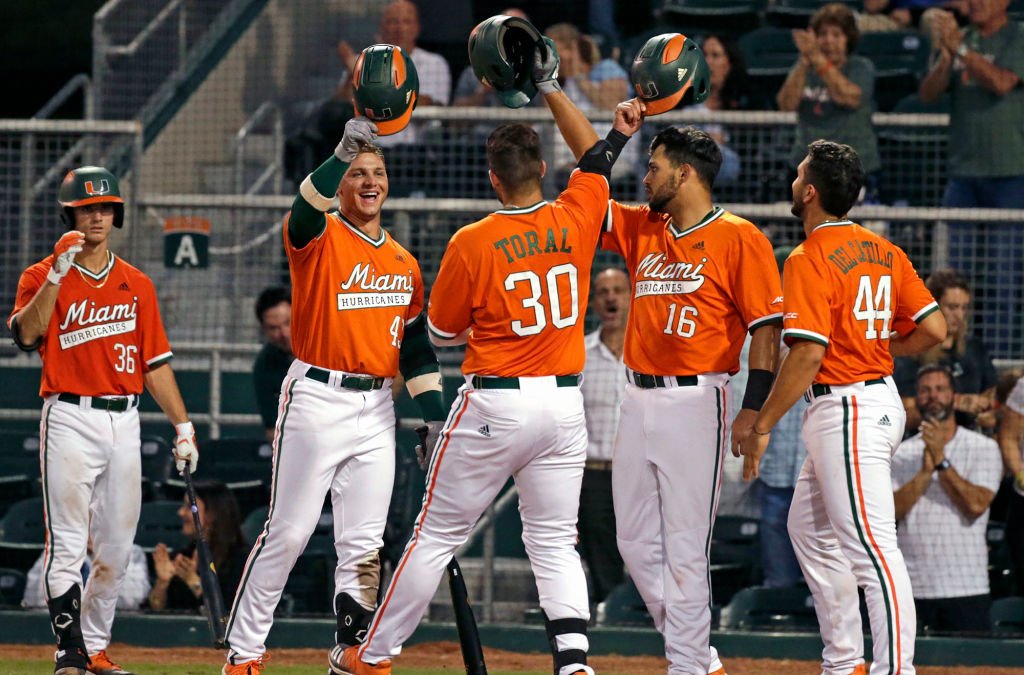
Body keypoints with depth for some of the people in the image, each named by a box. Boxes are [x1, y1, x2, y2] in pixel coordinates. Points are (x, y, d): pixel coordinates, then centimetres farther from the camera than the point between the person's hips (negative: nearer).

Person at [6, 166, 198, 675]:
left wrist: (183, 427, 9)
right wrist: (59, 272, -21)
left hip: (124, 422, 4)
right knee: (67, 544, -11)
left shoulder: (137, 285, 14)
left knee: (116, 550, 6)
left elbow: (155, 363, 14)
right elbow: (26, 333, -16)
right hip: (70, 418, -4)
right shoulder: (43, 277, 3)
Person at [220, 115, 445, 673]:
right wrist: (342, 153, -44)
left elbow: (416, 350, 18)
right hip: (316, 401, -5)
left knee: (364, 544, 4)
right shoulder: (318, 239, -3)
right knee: (288, 534, -4)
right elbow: (307, 206, -28)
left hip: (376, 411, 5)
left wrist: (436, 419, 10)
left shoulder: (404, 264, 14)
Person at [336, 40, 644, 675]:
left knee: (437, 534, 6)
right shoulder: (574, 220, -3)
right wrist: (551, 88, 25)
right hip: (564, 402, 3)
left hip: (493, 406, -3)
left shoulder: (471, 244, -11)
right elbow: (598, 156, 18)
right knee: (555, 539, 8)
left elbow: (442, 332, 2)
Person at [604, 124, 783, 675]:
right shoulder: (641, 229, 14)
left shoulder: (738, 239, -5)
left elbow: (766, 329, -8)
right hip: (638, 401, 8)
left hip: (694, 403, -7)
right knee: (636, 542, 9)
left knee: (684, 548, -8)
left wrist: (753, 412, -16)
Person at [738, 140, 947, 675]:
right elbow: (933, 328, 5)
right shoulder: (884, 252, 9)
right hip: (880, 397, 10)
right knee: (809, 528, 22)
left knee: (871, 549, -12)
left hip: (844, 410, -10)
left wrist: (761, 425, -16)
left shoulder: (810, 259, -15)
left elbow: (807, 354, -22)